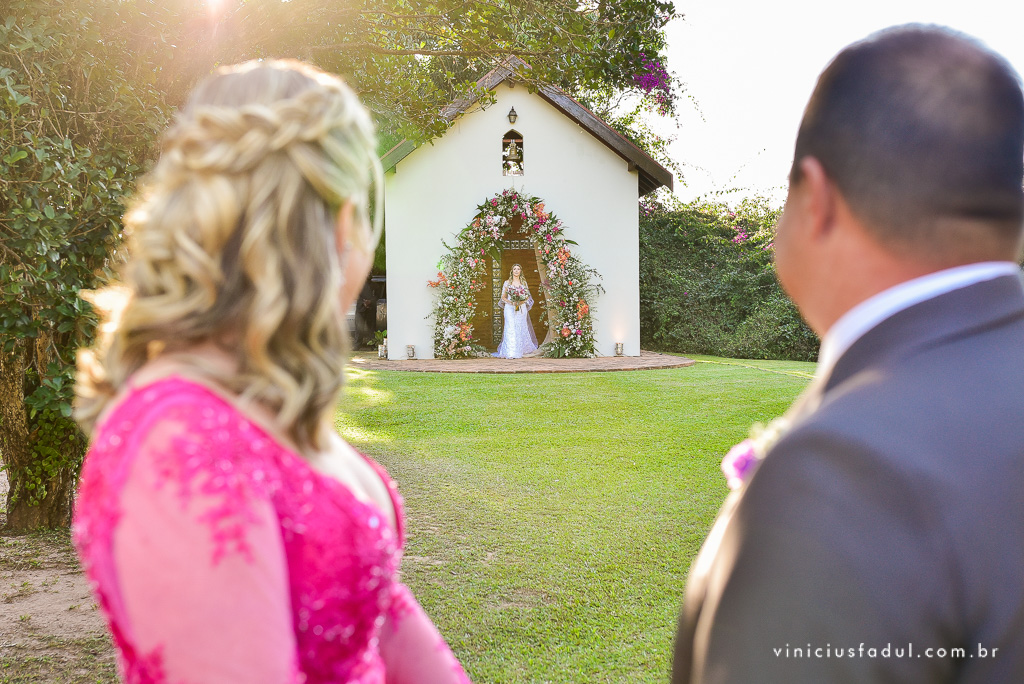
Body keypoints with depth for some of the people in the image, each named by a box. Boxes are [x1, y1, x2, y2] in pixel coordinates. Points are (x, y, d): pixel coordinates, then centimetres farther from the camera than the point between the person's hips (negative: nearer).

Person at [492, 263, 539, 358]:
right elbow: (503, 297, 6)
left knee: (521, 329, 1)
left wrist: (521, 301, -9)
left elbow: (527, 297, 11)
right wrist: (511, 302, -12)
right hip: (510, 309, -2)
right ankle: (511, 353, -16)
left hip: (521, 308, 2)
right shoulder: (507, 283, 6)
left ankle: (520, 351, 12)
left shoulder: (524, 283, 12)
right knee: (510, 329, -12)